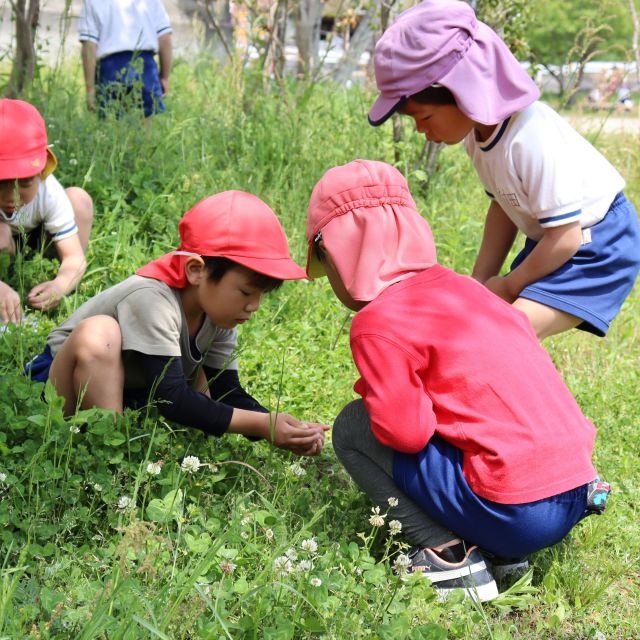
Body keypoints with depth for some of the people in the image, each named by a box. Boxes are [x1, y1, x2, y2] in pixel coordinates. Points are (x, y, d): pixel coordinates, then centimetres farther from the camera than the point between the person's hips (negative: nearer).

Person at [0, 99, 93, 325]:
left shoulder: (50, 193, -32)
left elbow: (75, 256, -32)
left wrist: (61, 284, -55)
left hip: (38, 240, 3)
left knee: (78, 197, -20)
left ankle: (72, 294, -14)